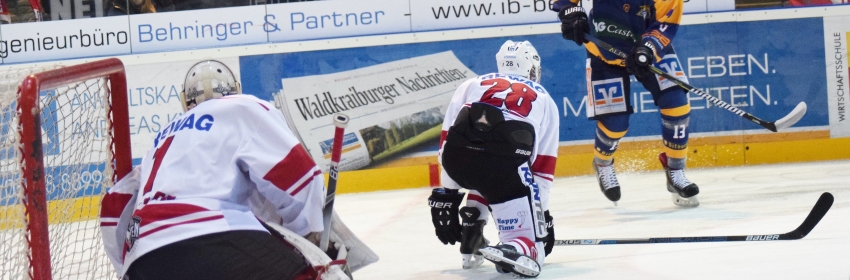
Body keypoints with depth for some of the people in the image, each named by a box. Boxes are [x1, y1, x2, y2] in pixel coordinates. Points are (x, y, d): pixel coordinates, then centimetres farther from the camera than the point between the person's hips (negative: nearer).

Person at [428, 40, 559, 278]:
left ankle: (471, 243, 33)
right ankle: (525, 247, -32)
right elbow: (543, 167, 29)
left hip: (457, 158, 3)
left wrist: (446, 195, 29)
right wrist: (542, 213, 37)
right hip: (505, 158, -3)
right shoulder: (544, 100, 32)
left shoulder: (471, 85, 33)